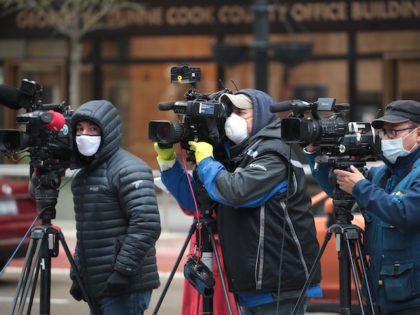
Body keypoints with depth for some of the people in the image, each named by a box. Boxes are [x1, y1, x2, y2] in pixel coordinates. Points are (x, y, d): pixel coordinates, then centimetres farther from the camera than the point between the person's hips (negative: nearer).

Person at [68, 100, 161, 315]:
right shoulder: (83, 175, 18)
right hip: (96, 287, 9)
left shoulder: (129, 170, -10)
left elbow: (146, 225, -20)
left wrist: (123, 270, -22)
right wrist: (76, 275, 20)